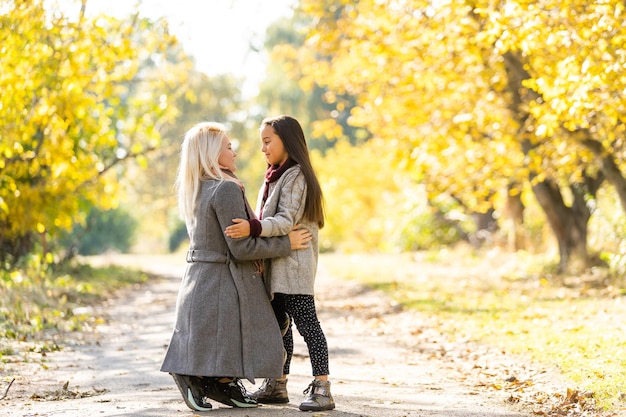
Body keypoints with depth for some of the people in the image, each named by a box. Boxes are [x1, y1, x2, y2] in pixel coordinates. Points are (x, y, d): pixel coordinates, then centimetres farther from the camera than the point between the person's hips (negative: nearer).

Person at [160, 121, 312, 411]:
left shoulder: (194, 190, 10)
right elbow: (241, 248, -19)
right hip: (225, 282, -9)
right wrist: (286, 244, -10)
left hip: (198, 279, 9)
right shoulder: (226, 189, -18)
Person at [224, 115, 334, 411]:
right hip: (276, 265, 10)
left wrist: (253, 228, -34)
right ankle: (277, 386, 22)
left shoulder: (295, 176, -12)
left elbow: (286, 221, -22)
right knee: (278, 324, 14)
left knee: (306, 323, -10)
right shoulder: (275, 176, 18)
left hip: (293, 264, -10)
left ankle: (322, 390, -10)